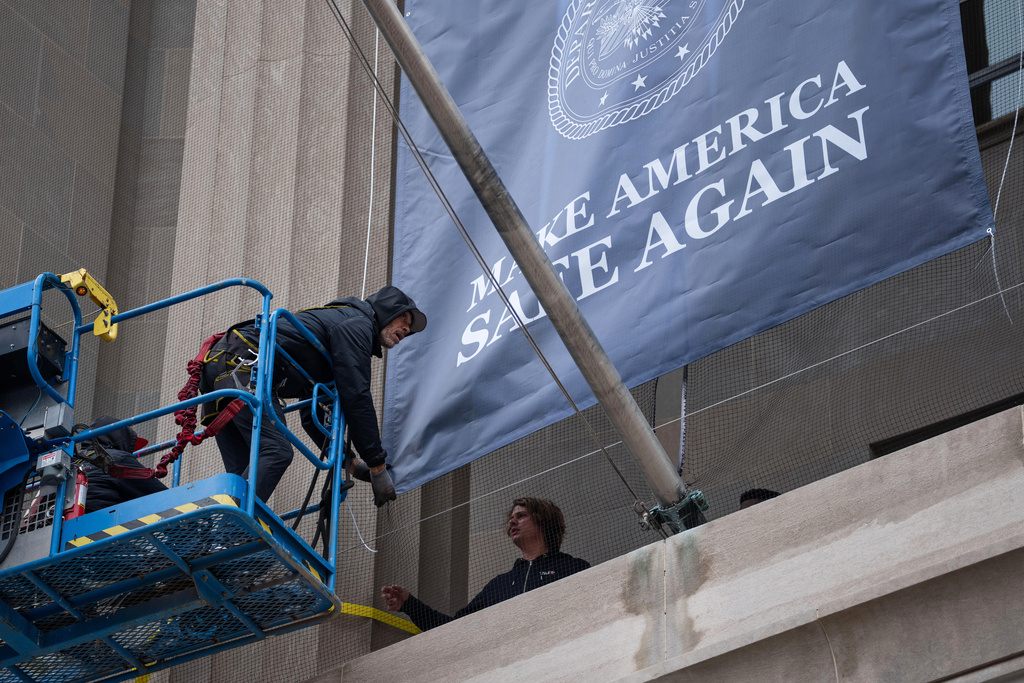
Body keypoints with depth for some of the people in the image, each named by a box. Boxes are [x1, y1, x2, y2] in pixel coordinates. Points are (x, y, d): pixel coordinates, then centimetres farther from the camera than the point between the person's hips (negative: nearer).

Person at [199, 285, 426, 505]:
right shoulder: (357, 323, 1)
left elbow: (312, 414, 33)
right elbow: (356, 398, -9)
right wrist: (378, 466, -6)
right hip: (242, 363, -10)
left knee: (242, 472, 5)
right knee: (277, 451, -21)